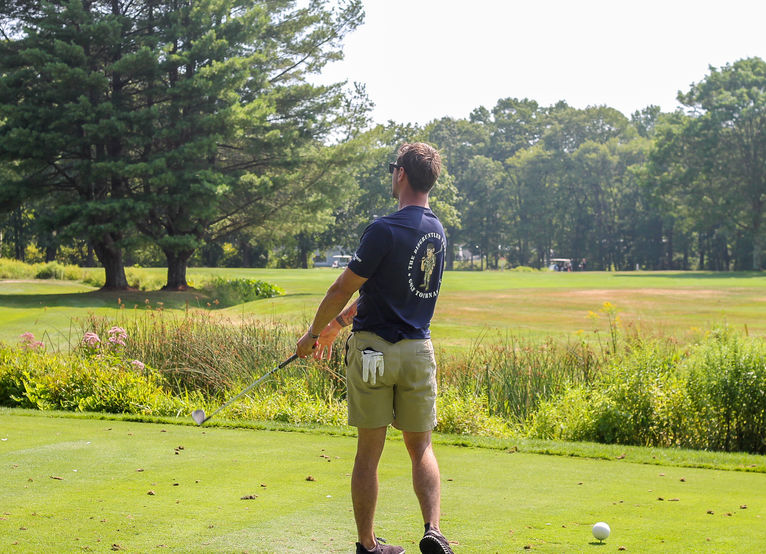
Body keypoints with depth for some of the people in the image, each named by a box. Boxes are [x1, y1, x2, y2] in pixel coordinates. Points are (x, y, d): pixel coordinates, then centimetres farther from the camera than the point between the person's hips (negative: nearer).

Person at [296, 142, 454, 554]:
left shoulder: (385, 230, -16)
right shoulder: (436, 232, 8)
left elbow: (342, 289, -10)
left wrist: (312, 334, 5)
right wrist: (337, 324, 21)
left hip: (373, 350, -5)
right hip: (419, 350, 5)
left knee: (369, 452, 5)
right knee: (421, 448, 12)